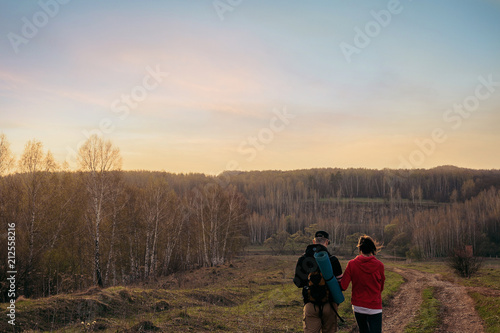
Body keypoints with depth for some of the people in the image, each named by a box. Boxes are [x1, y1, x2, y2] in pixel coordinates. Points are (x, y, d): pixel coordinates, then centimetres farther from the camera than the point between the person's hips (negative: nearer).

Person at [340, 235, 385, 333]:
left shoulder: (352, 264, -8)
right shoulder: (379, 265, -8)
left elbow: (343, 286, -10)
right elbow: (381, 288, 5)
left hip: (357, 306, 2)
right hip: (374, 307, -2)